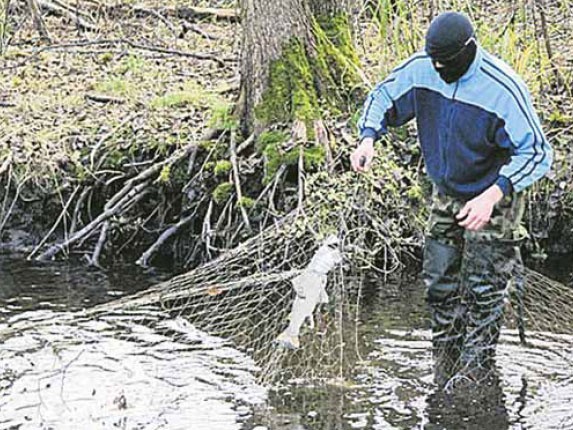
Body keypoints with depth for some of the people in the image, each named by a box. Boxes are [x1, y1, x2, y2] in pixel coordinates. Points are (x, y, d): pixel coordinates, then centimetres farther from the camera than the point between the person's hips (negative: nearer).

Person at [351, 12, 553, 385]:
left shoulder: (503, 89, -30)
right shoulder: (421, 68, -14)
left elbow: (537, 152, -27)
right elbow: (384, 98, 4)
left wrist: (493, 194, -39)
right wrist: (369, 138, -15)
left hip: (492, 200, -6)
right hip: (446, 194, 6)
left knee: (483, 292, -2)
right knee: (439, 283, 12)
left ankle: (474, 372, 11)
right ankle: (444, 371, 28)